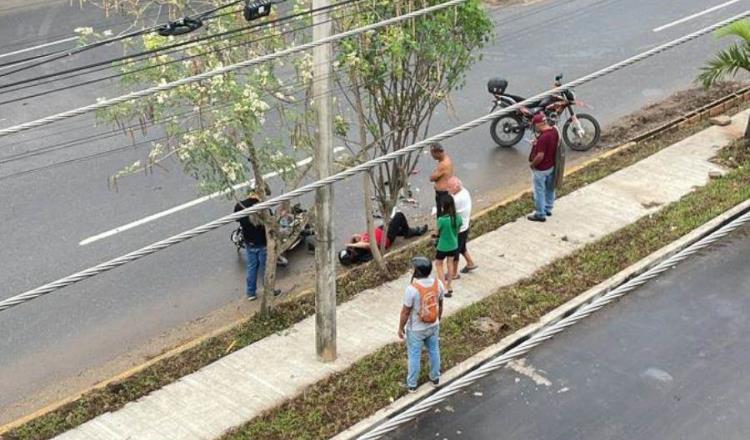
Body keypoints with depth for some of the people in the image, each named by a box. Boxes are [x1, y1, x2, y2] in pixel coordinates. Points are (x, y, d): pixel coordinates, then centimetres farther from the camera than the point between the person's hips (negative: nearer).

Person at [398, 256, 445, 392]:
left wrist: (401, 328, -3)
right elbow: (440, 305, 0)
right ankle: (435, 378, 42)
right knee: (434, 351, 24)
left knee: (414, 356, 14)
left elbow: (405, 312, -19)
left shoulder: (412, 289, -31)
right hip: (433, 326, 4)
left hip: (416, 329, -4)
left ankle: (412, 384, 30)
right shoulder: (438, 283, -15)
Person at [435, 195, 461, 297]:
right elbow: (458, 229, 2)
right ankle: (448, 287, 35)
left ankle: (444, 288, 11)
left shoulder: (441, 220, -28)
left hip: (443, 247, -5)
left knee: (438, 264, 18)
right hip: (454, 246, 5)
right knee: (450, 263, 24)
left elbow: (438, 232, -11)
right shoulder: (457, 218, -13)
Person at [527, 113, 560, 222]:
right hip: (551, 166, 9)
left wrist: (532, 164, -14)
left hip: (540, 169, -9)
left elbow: (540, 156, -32)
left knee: (539, 192, 7)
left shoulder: (543, 137, -32)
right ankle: (548, 209, 40)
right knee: (549, 189, 23)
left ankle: (540, 214, 18)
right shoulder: (554, 130, -4)